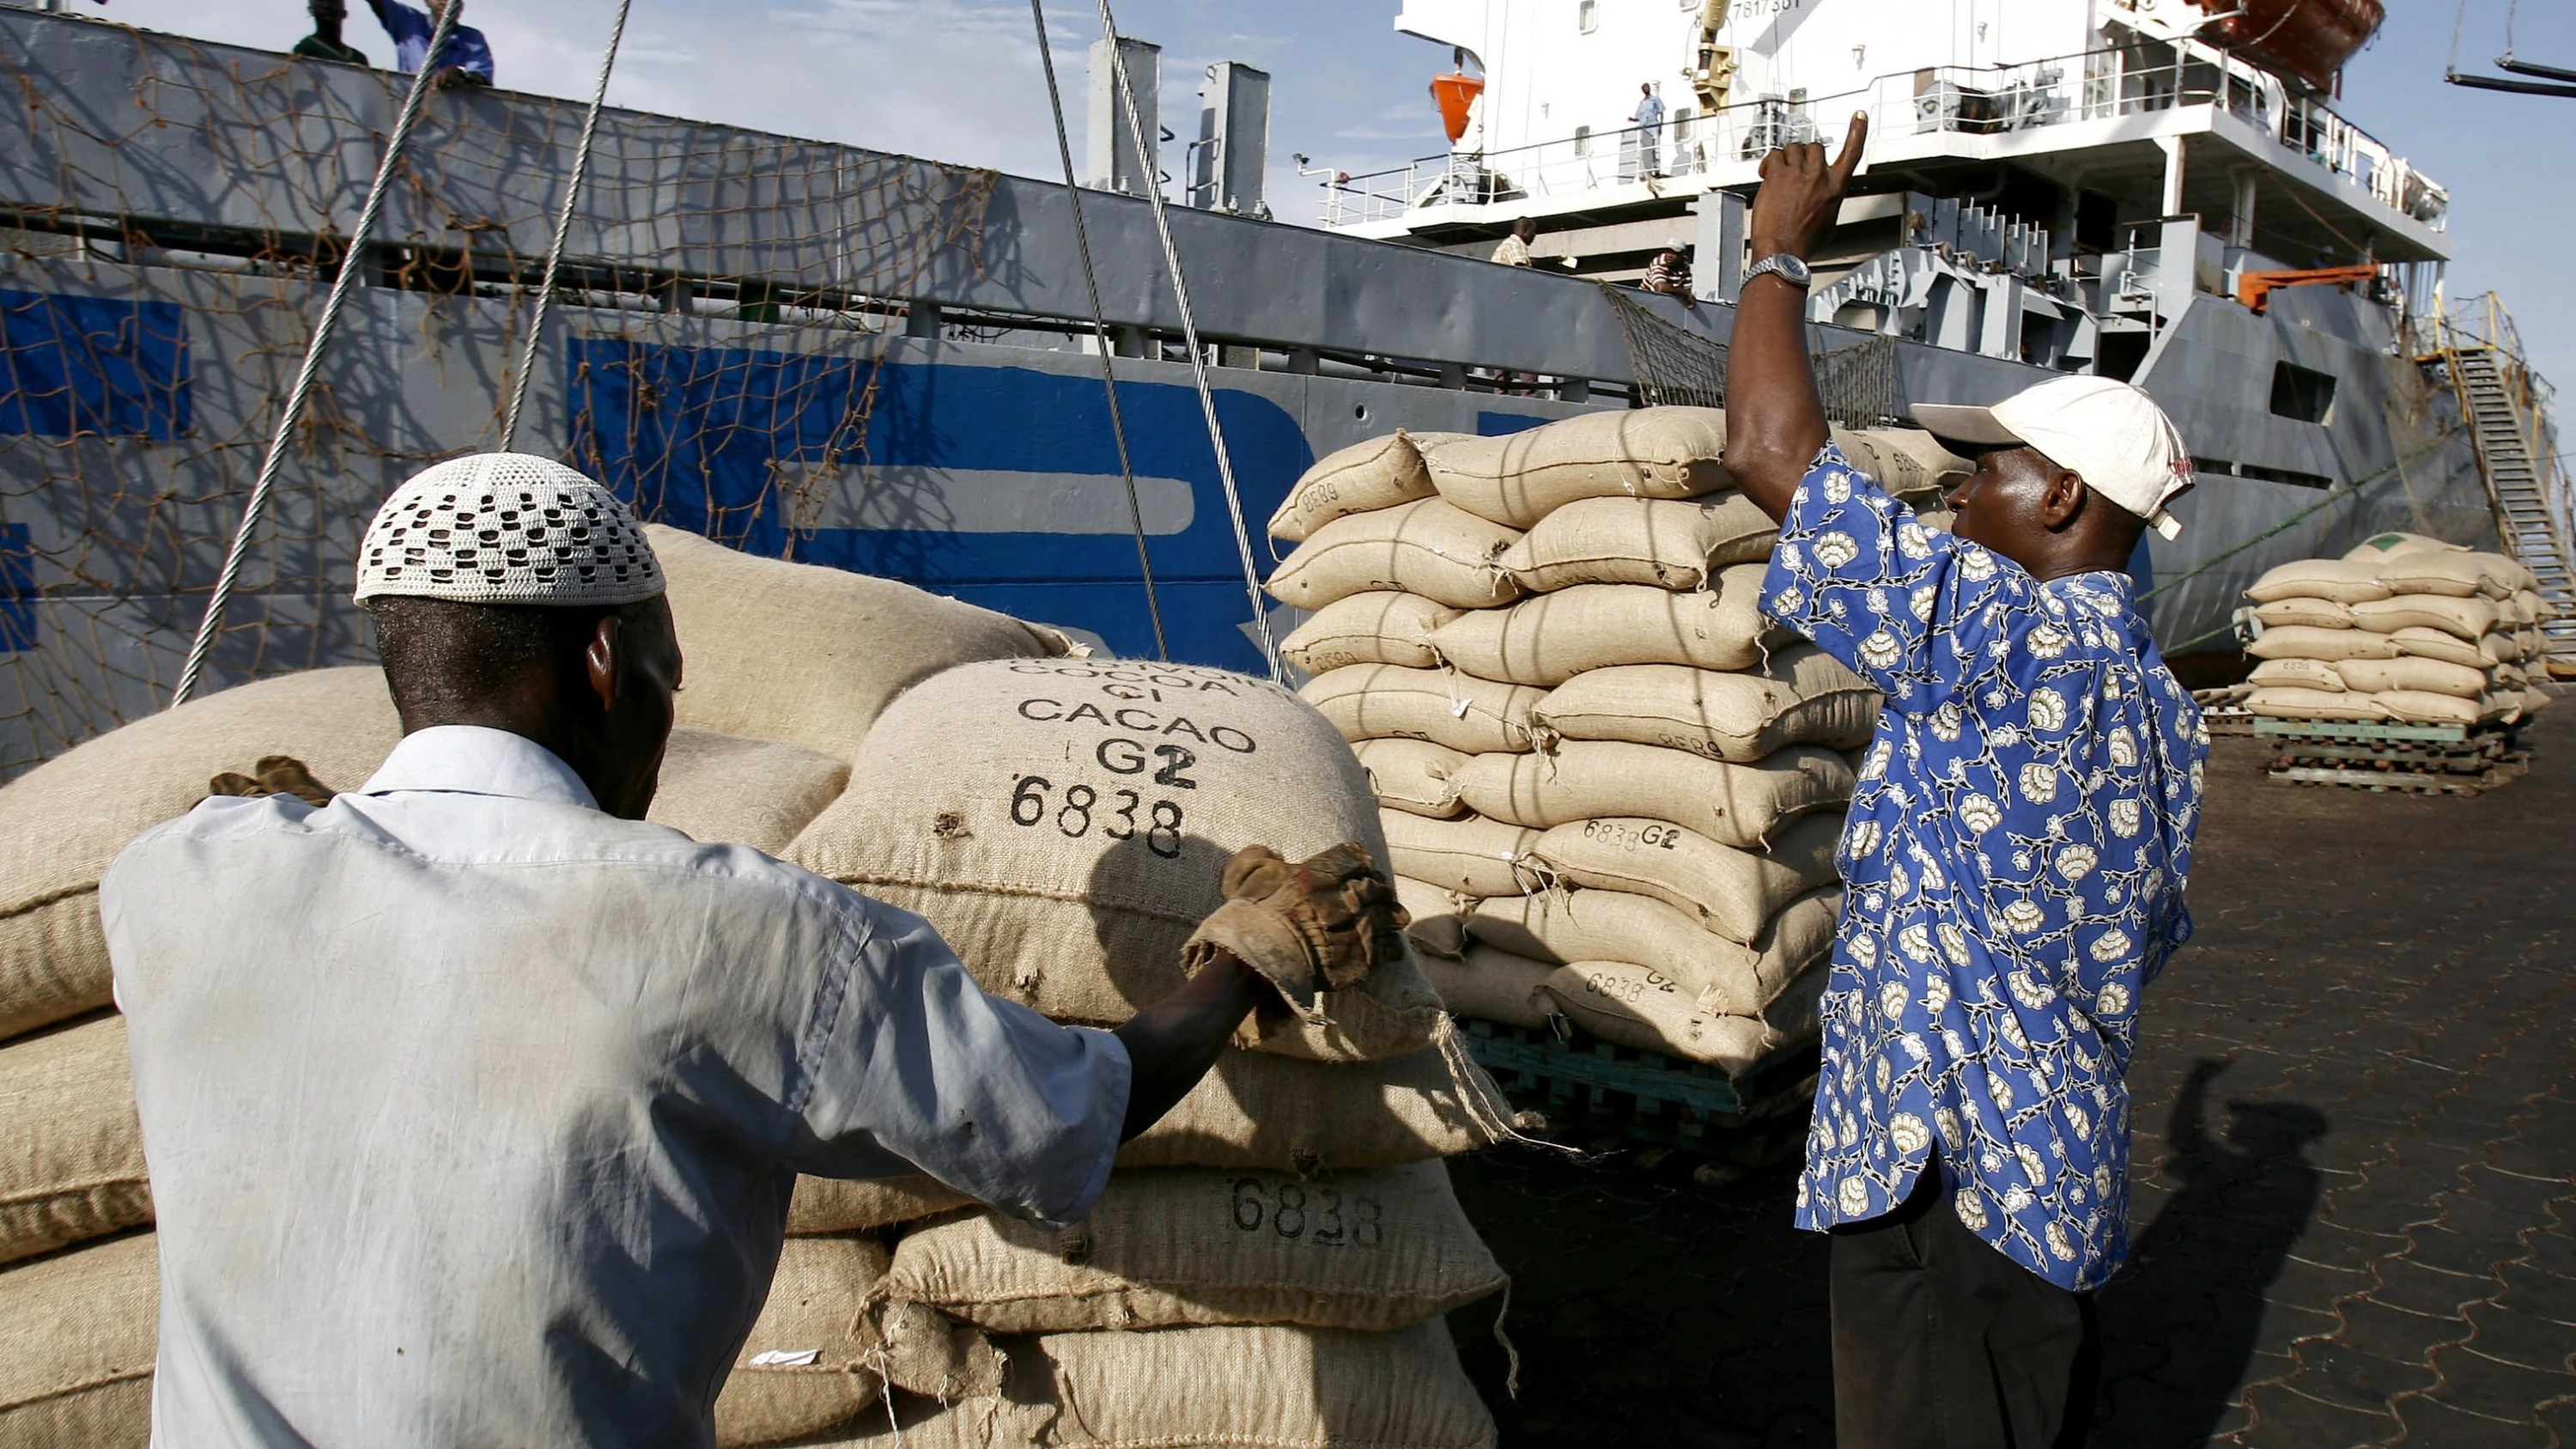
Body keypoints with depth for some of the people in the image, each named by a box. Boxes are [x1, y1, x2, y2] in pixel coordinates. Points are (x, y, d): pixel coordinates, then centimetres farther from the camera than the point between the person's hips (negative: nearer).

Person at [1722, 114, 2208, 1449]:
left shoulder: (2009, 638, -21)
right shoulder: (2154, 701, 8)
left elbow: (1769, 450, -22)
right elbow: (2142, 940, 16)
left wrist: (1778, 250, -8)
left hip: (1954, 1181, -10)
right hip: (2061, 1174, 10)